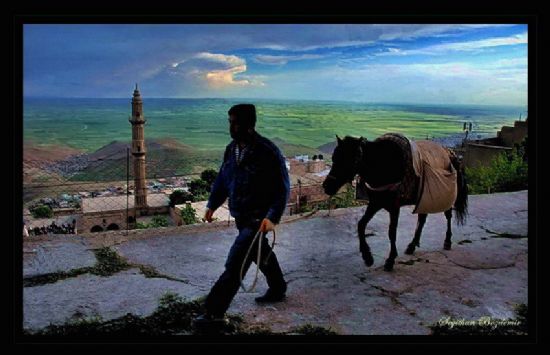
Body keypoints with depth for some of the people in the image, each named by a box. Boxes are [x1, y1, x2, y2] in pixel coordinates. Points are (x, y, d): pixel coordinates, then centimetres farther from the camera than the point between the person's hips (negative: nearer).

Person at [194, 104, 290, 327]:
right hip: (240, 216, 8)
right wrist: (212, 204, 9)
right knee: (262, 254, 24)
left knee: (235, 263, -10)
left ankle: (214, 311, -1)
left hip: (259, 218, -8)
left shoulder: (268, 152, -20)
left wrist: (272, 217, -26)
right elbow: (223, 178, 14)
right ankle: (277, 290, 45)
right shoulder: (232, 149, 2)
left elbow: (282, 188, -17)